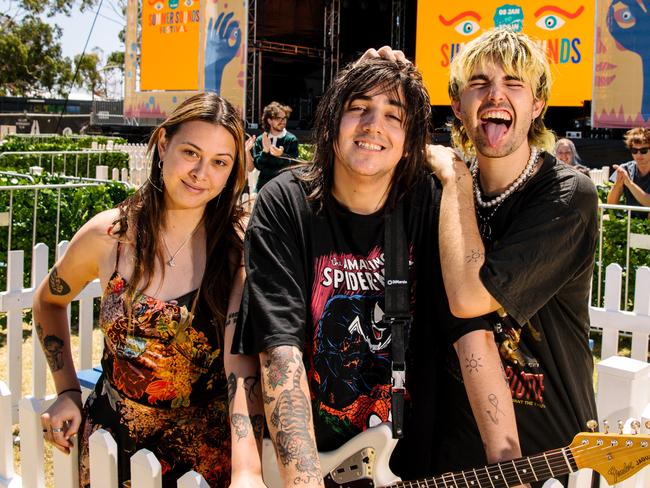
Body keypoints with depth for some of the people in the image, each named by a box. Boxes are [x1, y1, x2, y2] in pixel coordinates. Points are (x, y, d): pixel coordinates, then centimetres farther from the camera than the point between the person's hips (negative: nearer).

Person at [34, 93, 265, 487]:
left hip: (210, 446, -1)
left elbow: (241, 357, -27)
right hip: (113, 438, 2)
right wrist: (68, 391, 2)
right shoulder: (109, 234, -10)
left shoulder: (240, 243, -15)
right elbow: (49, 301, 9)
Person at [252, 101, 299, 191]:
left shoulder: (291, 139, -2)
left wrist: (281, 156, -27)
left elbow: (293, 165, -9)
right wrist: (265, 151, -19)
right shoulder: (260, 140, 5)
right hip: (263, 184, 3)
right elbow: (258, 165, -1)